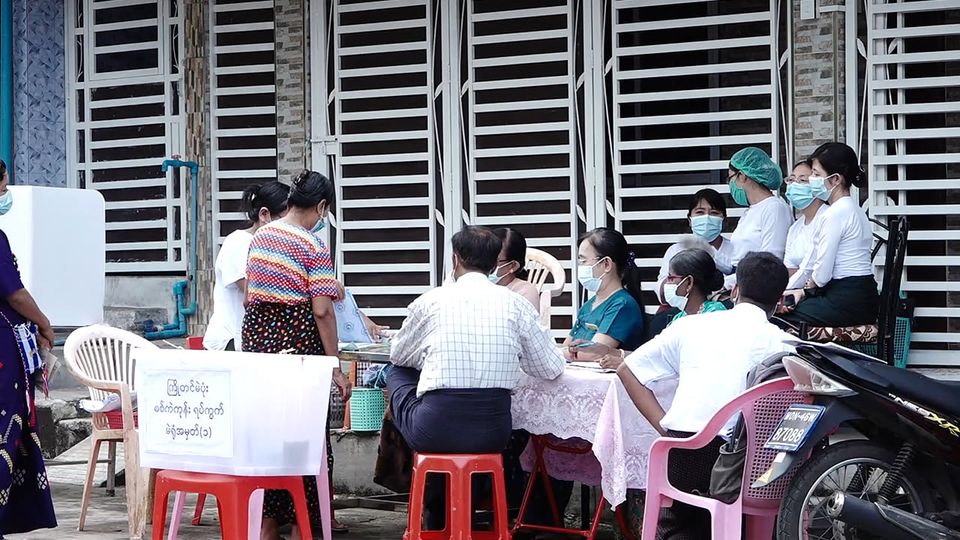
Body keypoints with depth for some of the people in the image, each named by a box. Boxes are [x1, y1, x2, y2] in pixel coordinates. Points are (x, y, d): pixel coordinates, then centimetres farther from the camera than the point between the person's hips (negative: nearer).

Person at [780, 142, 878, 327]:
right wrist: (804, 291, 7)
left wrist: (806, 288, 5)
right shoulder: (853, 209, 16)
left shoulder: (836, 213, -15)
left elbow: (822, 274, -17)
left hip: (846, 303, -10)